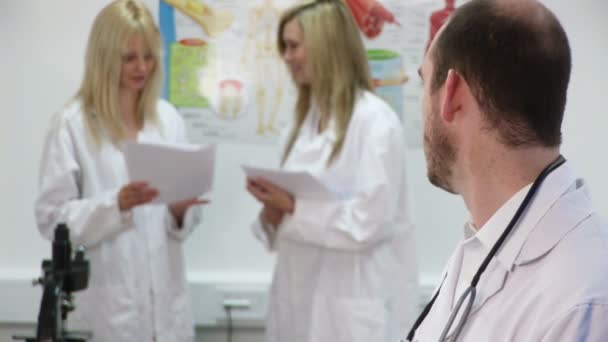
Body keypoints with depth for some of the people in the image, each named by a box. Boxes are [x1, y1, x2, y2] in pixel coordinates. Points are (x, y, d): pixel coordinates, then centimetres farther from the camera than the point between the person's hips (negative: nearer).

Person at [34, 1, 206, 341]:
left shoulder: (169, 118, 8)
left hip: (166, 299, 4)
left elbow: (182, 221, 12)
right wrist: (116, 204, -21)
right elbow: (52, 218, -8)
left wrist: (180, 209, -9)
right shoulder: (73, 124, -5)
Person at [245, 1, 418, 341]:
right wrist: (274, 210, -5)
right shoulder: (305, 119, 13)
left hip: (354, 303, -7)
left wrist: (293, 208, -17)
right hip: (301, 295, 7)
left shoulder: (374, 119, -11)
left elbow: (371, 220, -18)